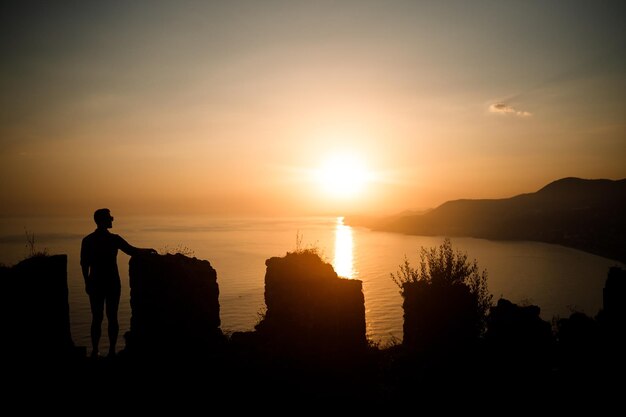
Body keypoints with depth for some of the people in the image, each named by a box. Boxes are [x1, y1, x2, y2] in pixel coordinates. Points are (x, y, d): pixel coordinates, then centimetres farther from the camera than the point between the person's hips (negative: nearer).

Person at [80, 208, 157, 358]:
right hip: (112, 284, -2)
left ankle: (95, 350, 9)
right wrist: (148, 250, 8)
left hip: (95, 284, 2)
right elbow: (133, 251, -6)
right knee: (112, 317, 4)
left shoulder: (87, 240, 0)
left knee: (97, 318, 7)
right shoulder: (114, 239, -9)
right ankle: (112, 350, 8)